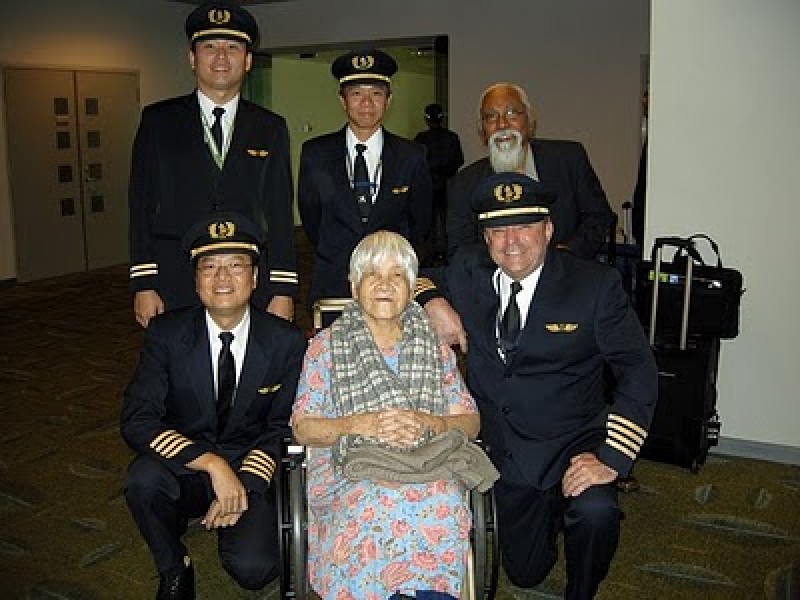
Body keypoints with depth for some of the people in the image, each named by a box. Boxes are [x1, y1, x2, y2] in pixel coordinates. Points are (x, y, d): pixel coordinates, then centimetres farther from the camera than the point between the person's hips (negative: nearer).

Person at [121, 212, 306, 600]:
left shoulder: (287, 342, -7)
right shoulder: (166, 333, -8)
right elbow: (137, 420, -16)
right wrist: (213, 464, -28)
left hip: (249, 471, 0)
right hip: (183, 468, 1)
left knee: (254, 568, -24)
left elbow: (281, 428, 0)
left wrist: (243, 485, -17)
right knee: (143, 478, -33)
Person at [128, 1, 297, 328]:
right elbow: (142, 206, 4)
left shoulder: (270, 128, 8)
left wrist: (283, 291, -1)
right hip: (174, 286, 0)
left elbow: (280, 214, 5)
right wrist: (143, 284, -3)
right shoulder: (157, 120, 6)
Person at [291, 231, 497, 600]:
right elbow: (302, 427, 4)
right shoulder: (326, 346, 9)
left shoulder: (434, 346, 14)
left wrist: (427, 423, -11)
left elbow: (470, 421, 11)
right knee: (378, 507, -36)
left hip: (428, 467, 1)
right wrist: (363, 424, -13)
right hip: (348, 470, -1)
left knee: (446, 502, -34)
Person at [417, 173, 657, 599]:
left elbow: (638, 370, -15)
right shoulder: (466, 270, -2)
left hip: (574, 443, -3)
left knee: (596, 512, -33)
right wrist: (432, 302, -10)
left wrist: (610, 456, -27)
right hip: (505, 449, 3)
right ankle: (553, 509, 43)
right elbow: (420, 281, 16)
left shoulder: (596, 285, -12)